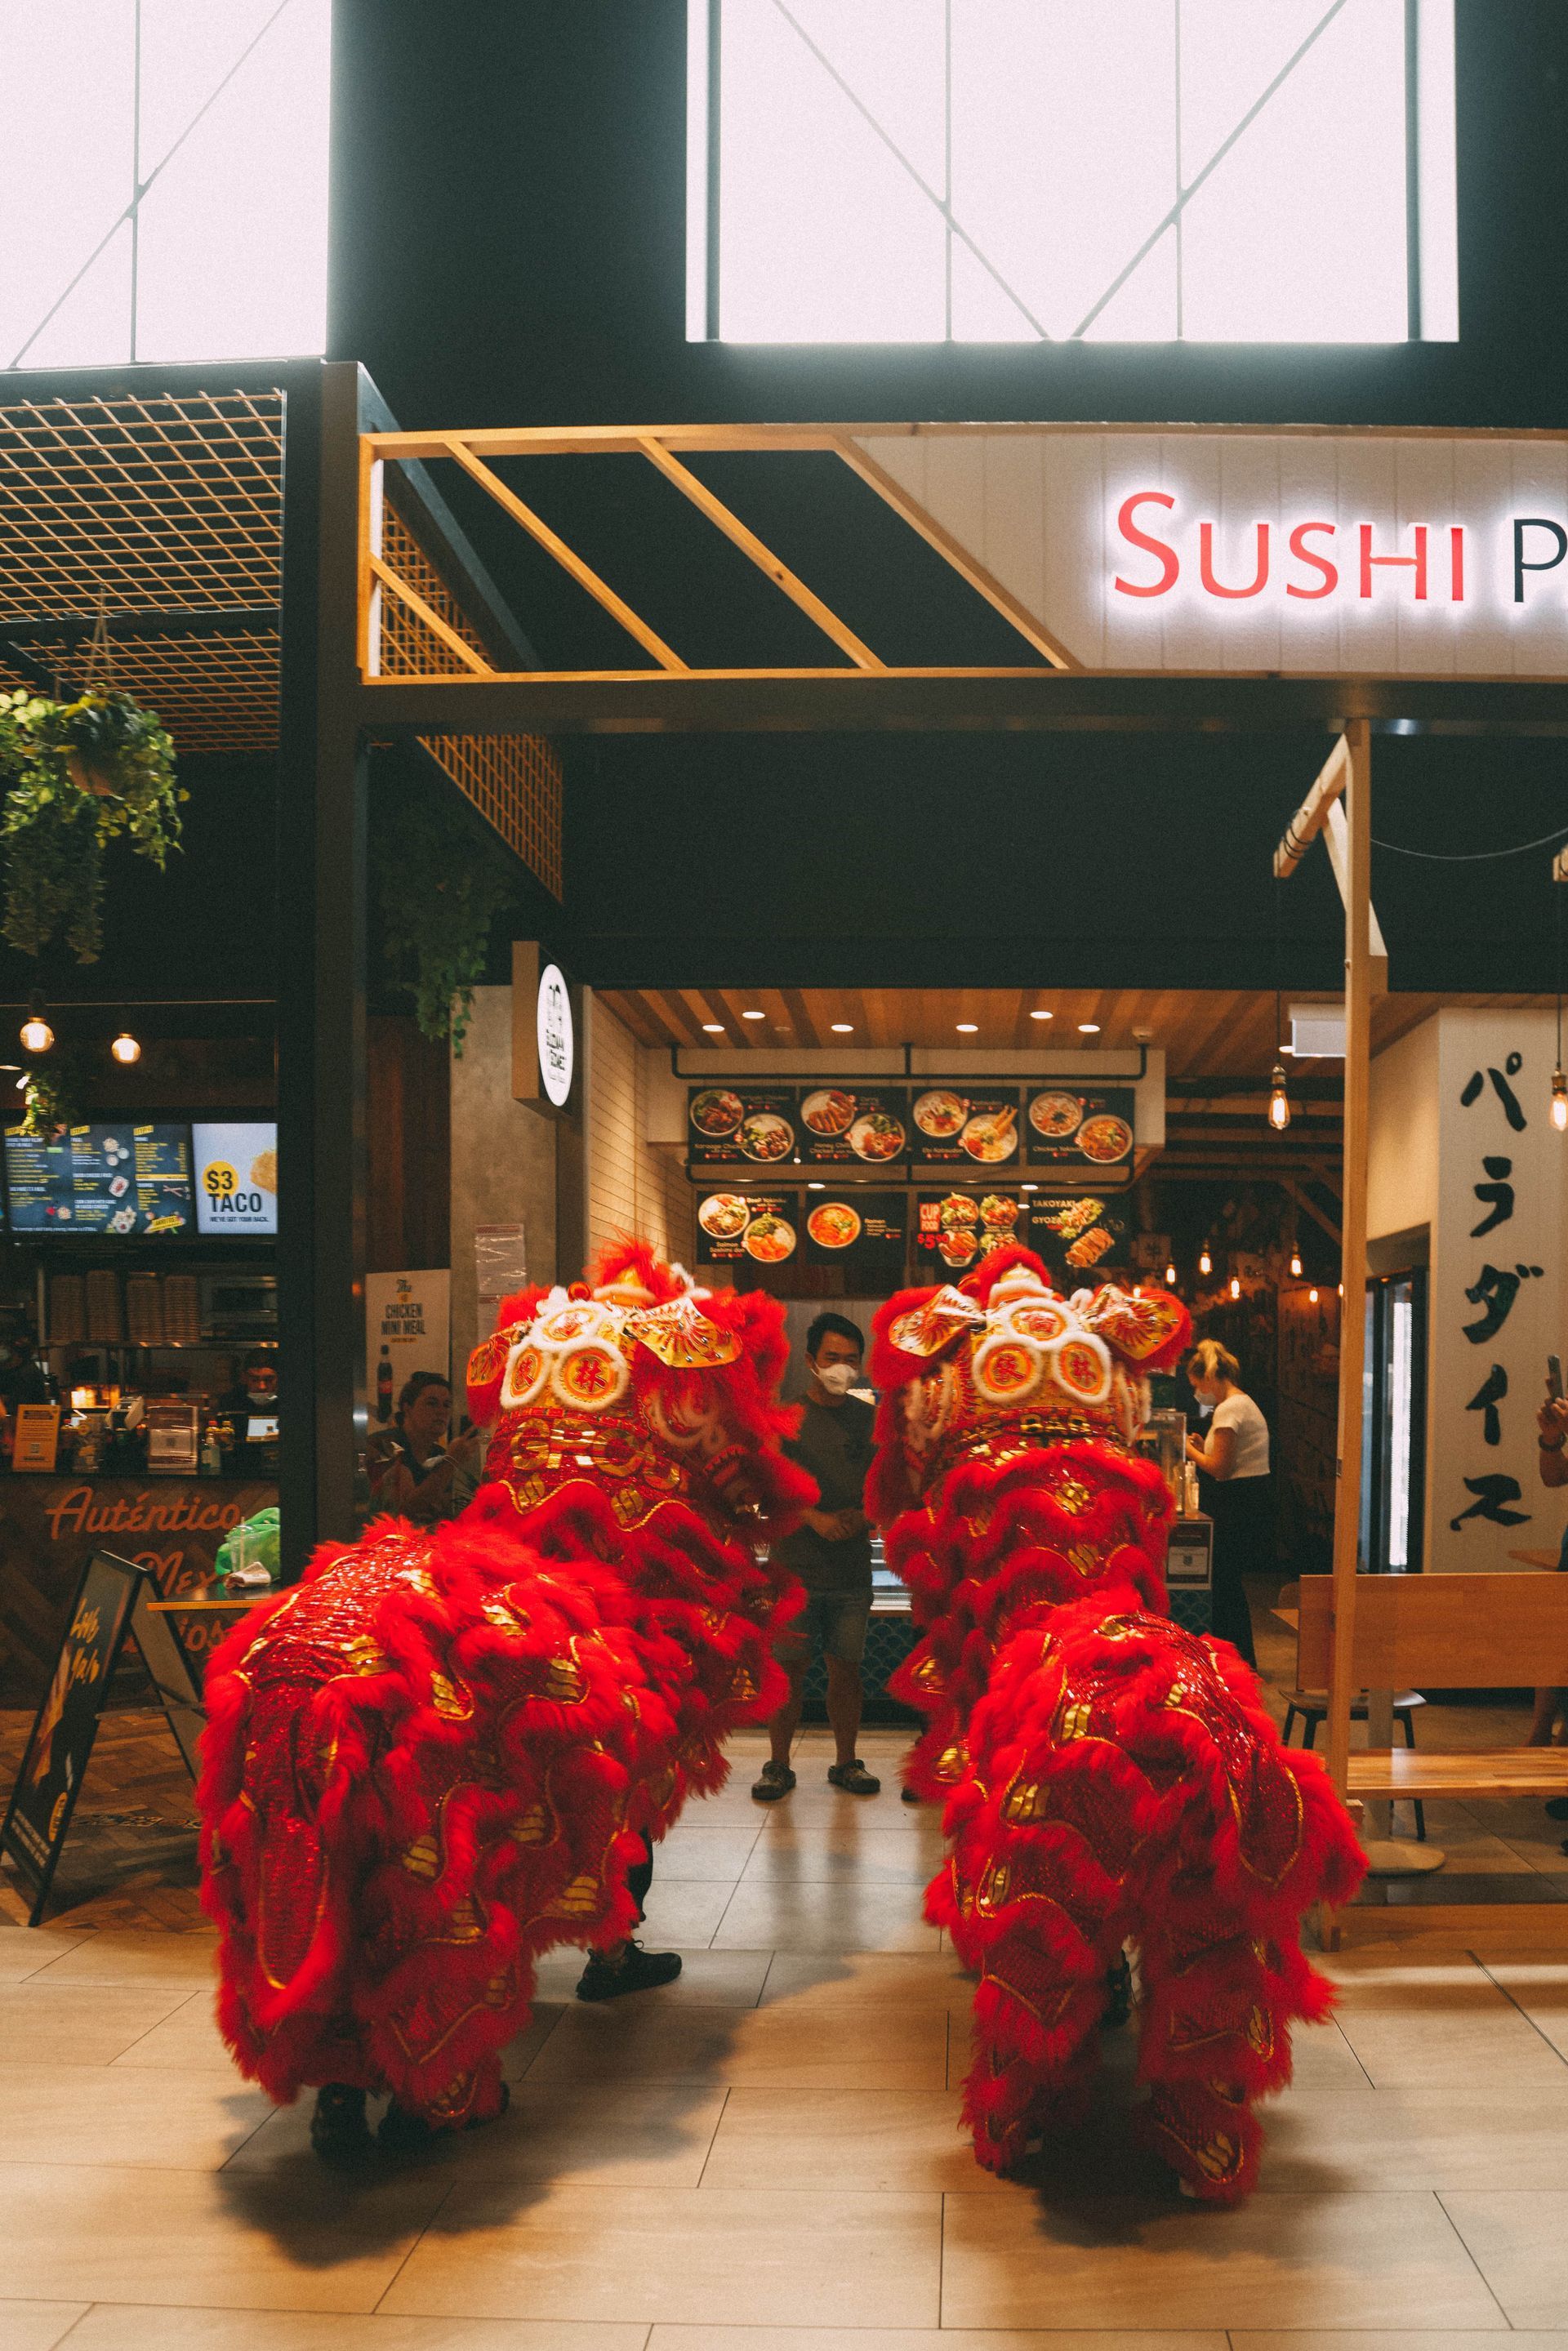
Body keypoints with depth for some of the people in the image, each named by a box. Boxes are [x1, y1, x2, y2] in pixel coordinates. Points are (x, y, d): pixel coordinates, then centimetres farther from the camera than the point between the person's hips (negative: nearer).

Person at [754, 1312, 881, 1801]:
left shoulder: (869, 1420, 10)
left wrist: (862, 1517, -6)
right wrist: (815, 1518, -14)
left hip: (852, 1570, 2)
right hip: (795, 1568, -2)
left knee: (846, 1668, 7)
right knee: (788, 1670, 0)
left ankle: (846, 1761, 19)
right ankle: (778, 1766, 11)